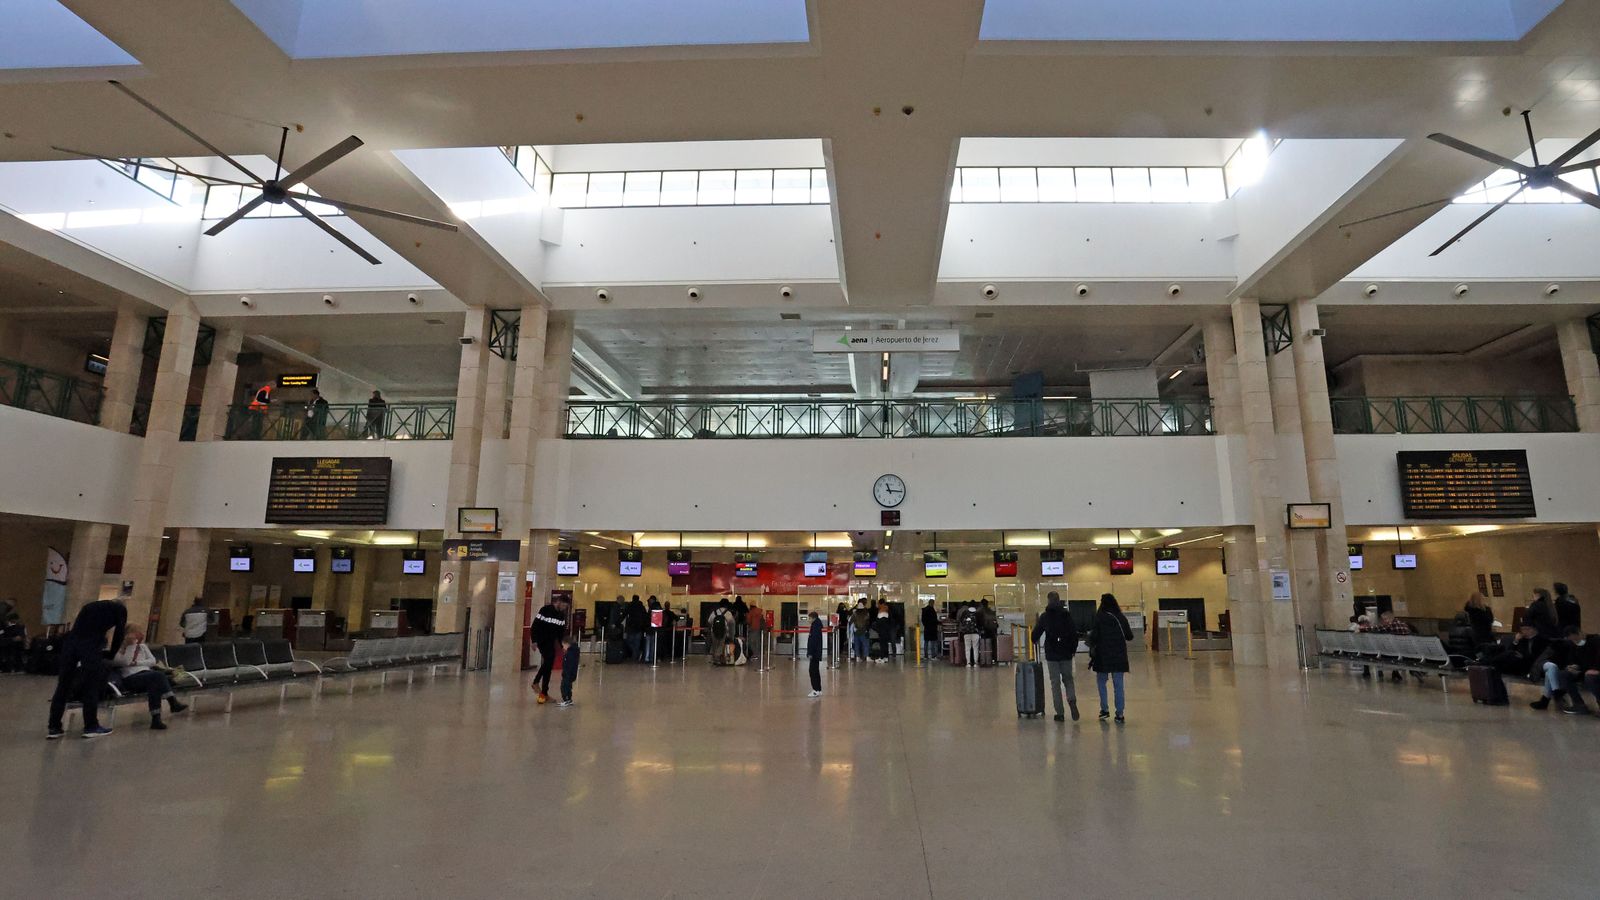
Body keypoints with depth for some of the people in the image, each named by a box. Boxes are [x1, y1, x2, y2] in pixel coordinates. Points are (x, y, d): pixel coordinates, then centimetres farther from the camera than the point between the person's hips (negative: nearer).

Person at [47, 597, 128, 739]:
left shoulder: (91, 606, 34)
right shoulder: (119, 608, 18)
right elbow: (119, 634, 10)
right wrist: (111, 654, 24)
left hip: (70, 640, 5)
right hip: (90, 644, -5)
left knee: (63, 685, 12)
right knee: (92, 687, 4)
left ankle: (54, 727, 16)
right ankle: (91, 727, 10)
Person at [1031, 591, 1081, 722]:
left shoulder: (1044, 616, -4)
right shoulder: (1067, 614, -2)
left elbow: (1036, 633, 1)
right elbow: (1075, 633, -2)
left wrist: (1035, 642, 23)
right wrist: (1073, 648, 10)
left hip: (1051, 654, -1)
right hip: (1066, 653, 1)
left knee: (1055, 682, 5)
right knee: (1068, 679, 16)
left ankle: (1060, 713, 3)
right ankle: (1072, 700, -11)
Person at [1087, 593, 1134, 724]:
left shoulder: (1099, 618, -10)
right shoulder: (1121, 618, -1)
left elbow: (1093, 636, -12)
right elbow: (1129, 636, 7)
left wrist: (1092, 651, 3)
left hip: (1103, 655, -2)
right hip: (1119, 656, 2)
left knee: (1101, 681, 15)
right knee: (1118, 685, 5)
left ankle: (1104, 709, 12)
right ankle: (1119, 714, 4)